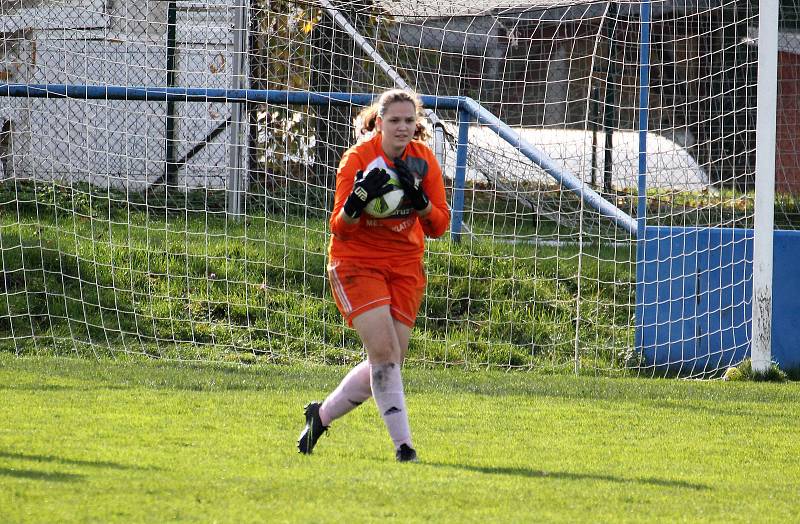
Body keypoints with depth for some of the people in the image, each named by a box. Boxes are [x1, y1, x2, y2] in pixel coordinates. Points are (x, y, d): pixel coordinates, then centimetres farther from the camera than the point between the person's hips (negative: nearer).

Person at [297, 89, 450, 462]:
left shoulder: (423, 160, -1)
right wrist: (357, 202, -33)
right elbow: (340, 229, -13)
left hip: (406, 268, 5)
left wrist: (419, 200, -21)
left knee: (388, 362, 4)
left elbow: (438, 226, -1)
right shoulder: (358, 159, -13)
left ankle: (321, 415, 25)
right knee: (384, 351, -20)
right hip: (357, 263, -5)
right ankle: (403, 443, -16)